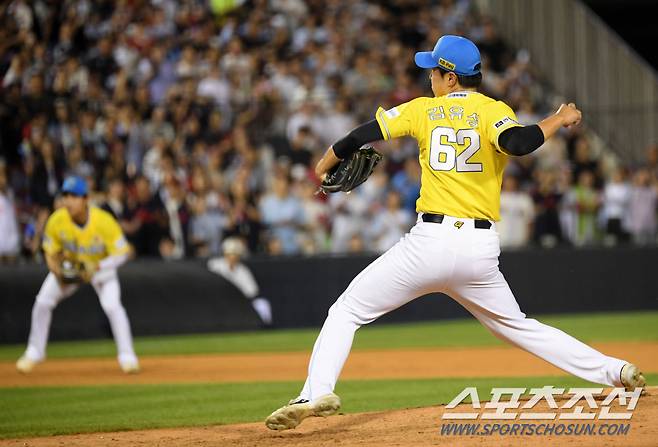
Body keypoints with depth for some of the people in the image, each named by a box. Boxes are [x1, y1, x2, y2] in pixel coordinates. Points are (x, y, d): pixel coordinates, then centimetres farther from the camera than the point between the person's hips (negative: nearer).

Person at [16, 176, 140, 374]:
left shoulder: (103, 221, -34)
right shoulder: (56, 221, -26)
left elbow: (122, 253, -27)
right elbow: (51, 253, -11)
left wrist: (96, 267, -38)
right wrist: (58, 274, -29)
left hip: (101, 265, -3)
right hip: (68, 265, 3)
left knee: (112, 305, -22)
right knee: (42, 302, -4)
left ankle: (127, 356, -8)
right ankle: (34, 352, 17)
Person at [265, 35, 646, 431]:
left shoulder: (423, 110, 6)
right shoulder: (495, 112, 3)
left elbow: (360, 137, 6)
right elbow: (517, 143, -19)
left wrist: (324, 167, 23)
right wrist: (559, 119, -4)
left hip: (431, 242, -3)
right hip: (481, 250, 3)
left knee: (347, 311, 6)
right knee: (518, 327, 21)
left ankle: (317, 393, -15)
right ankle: (616, 371, 15)